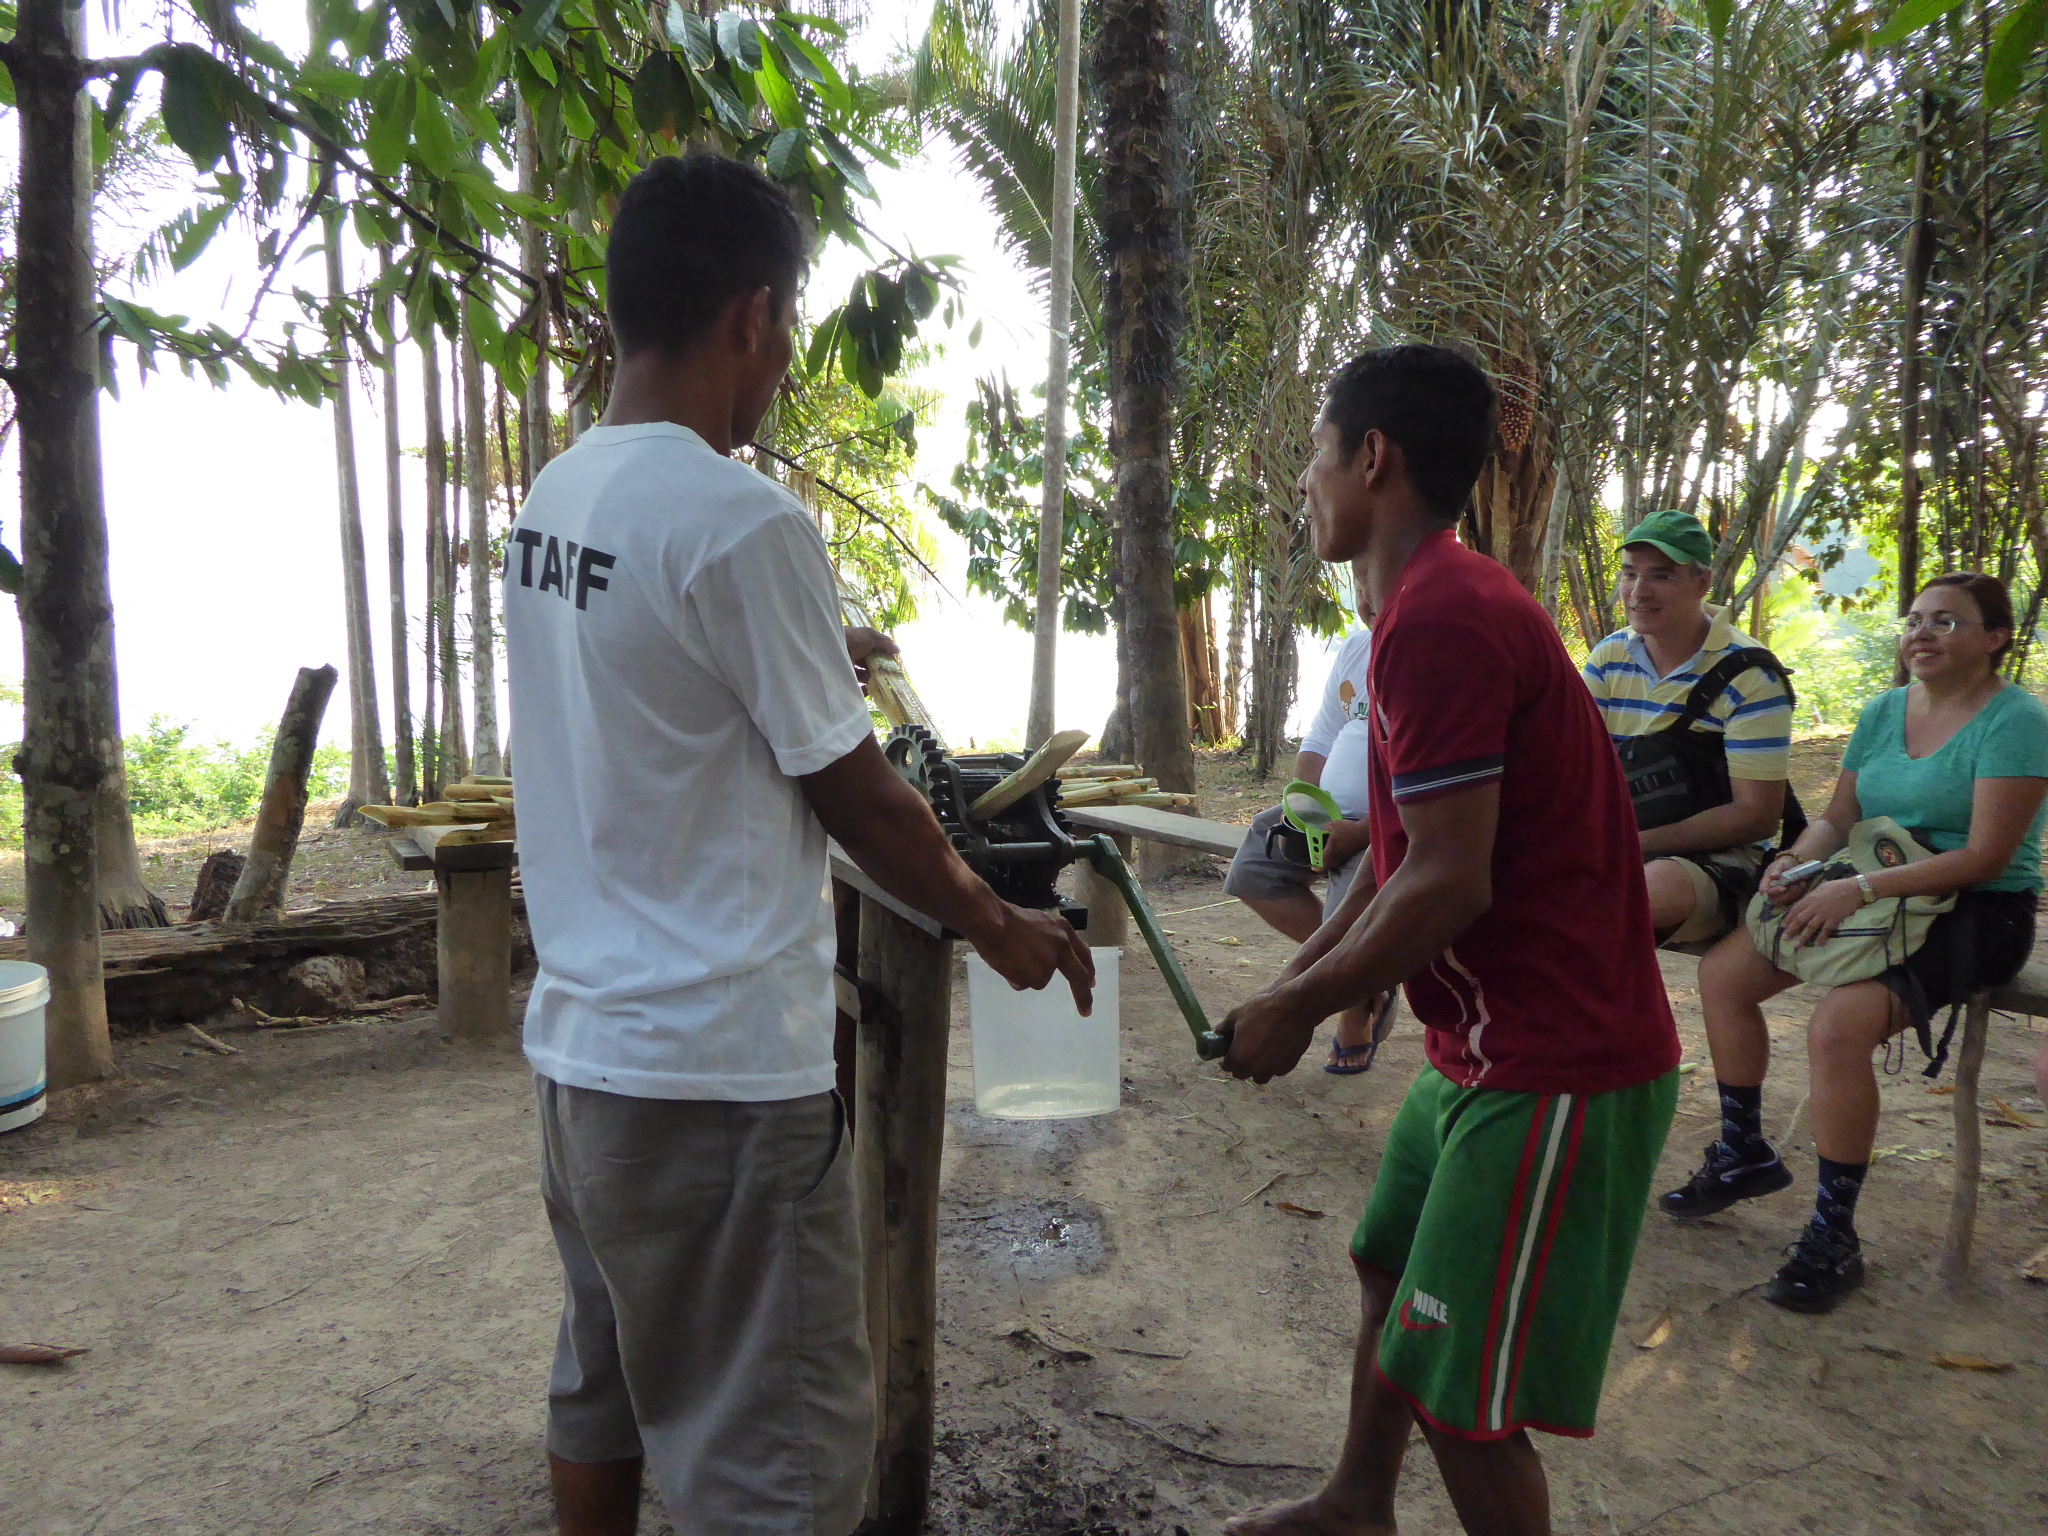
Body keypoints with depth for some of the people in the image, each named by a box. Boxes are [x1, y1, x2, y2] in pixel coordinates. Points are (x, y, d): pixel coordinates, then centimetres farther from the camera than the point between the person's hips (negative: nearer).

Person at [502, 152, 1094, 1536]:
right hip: (720, 1070, -9)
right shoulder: (745, 522, -19)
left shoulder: (553, 500, 5)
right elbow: (856, 797, -12)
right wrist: (1000, 926, 3)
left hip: (581, 1040, 9)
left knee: (604, 1395, 24)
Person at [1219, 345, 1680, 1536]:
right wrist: (1291, 985, 10)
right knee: (1392, 1267, 25)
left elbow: (1448, 883, -26)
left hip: (1554, 1067, -11)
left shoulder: (1439, 619, -23)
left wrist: (1300, 1008, -13)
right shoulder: (1444, 602, 11)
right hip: (1492, 1045, 11)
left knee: (1458, 1393, 0)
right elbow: (1403, 857, 14)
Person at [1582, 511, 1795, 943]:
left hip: (1719, 857, -5)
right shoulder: (1609, 656, 7)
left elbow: (1757, 817, -14)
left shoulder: (1749, 676, -10)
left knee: (1658, 885, -39)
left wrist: (1638, 842, -22)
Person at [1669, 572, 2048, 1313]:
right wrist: (1800, 861, -12)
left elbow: (1986, 856, -21)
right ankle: (1744, 1154, 15)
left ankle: (1833, 1237, -15)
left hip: (1976, 915, -8)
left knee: (1838, 1024, -31)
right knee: (1723, 970, -3)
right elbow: (1839, 816, 10)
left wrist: (1861, 888, -28)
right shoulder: (1884, 710, 9)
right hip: (1877, 897, 8)